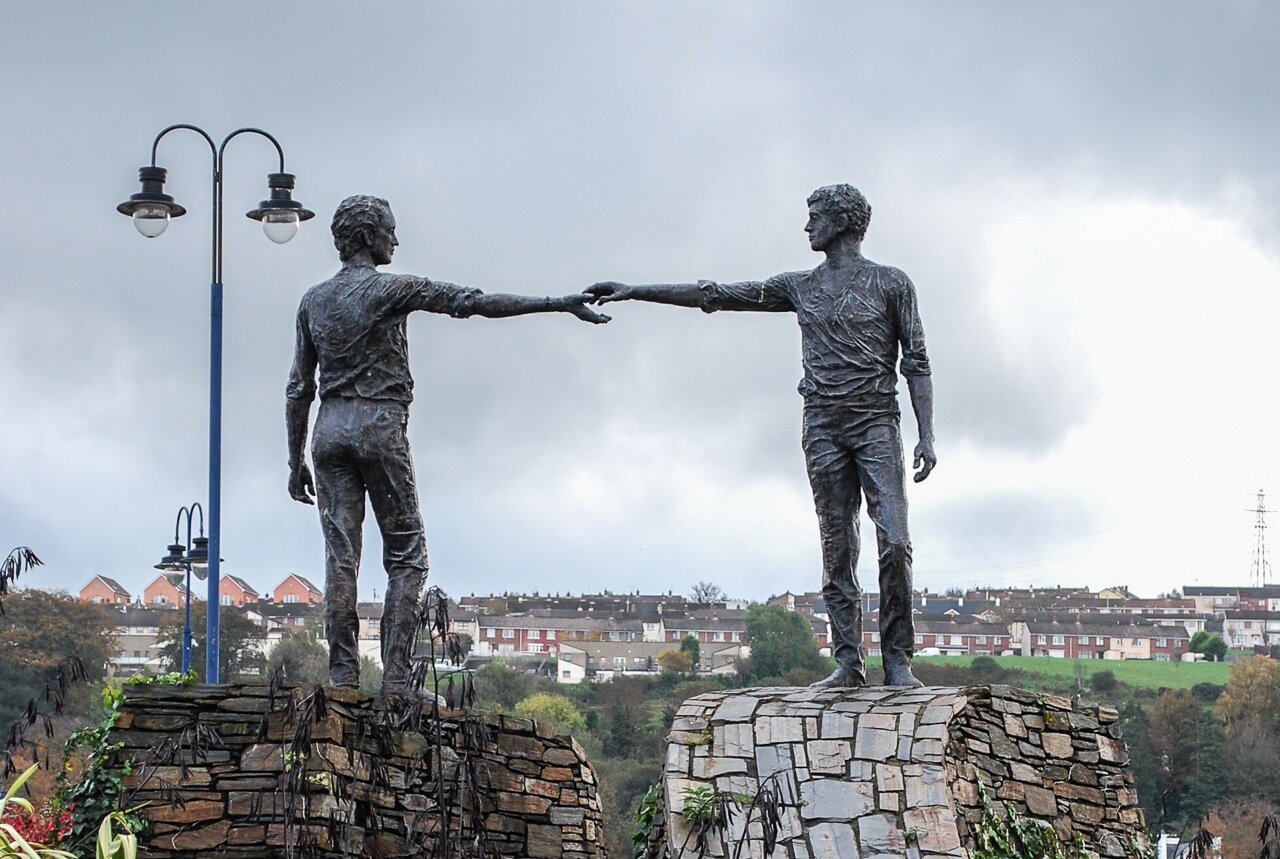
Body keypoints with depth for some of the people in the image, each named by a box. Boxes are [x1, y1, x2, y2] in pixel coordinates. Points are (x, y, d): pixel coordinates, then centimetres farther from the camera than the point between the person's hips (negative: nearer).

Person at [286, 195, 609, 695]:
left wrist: (296, 461, 17)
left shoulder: (313, 300, 12)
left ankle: (343, 680, -2)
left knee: (340, 559, 3)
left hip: (330, 428, 5)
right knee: (406, 556, 1)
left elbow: (299, 387, 12)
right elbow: (476, 303, -11)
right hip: (380, 426, -5)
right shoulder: (389, 289, -4)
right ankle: (395, 681, -6)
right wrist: (560, 305, -12)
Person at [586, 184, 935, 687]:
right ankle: (848, 663, -2)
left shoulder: (891, 284, 7)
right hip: (822, 425, 4)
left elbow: (916, 364, 4)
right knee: (836, 548, -1)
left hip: (876, 422, -4)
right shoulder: (800, 287, 16)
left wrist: (927, 435, -6)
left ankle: (897, 661, -12)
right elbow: (715, 296, 15)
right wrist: (634, 291, 12)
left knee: (894, 541, -16)